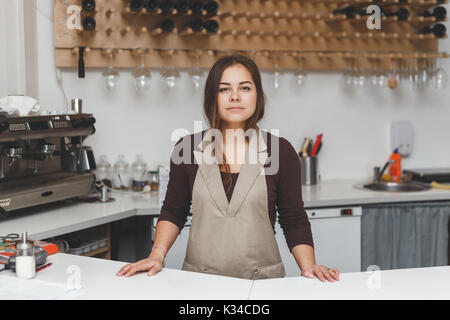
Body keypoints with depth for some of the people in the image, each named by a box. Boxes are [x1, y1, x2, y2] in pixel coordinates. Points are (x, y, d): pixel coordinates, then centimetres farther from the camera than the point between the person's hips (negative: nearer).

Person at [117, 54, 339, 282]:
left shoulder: (280, 151, 2)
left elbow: (294, 221, 6)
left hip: (262, 280, -1)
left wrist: (309, 267, -7)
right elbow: (173, 212, 12)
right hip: (199, 280, 1)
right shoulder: (187, 148, 4)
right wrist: (157, 254, -3)